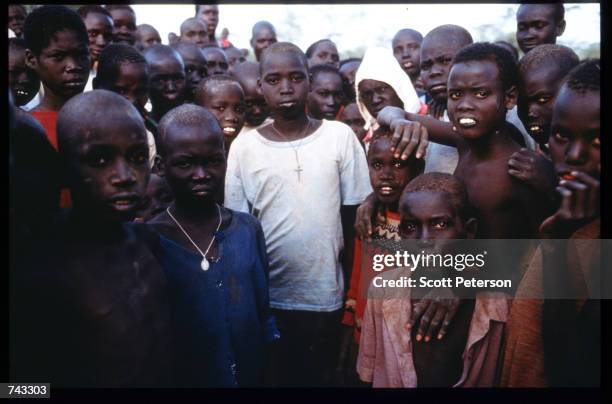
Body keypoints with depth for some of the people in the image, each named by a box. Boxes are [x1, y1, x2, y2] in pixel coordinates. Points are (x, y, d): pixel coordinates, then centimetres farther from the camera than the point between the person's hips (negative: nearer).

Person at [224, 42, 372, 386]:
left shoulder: (340, 136, -4)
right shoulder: (244, 146, -3)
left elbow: (355, 216, 1)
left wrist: (354, 288, 1)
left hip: (325, 294, 0)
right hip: (267, 295, 0)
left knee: (321, 376, 15)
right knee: (272, 376, 15)